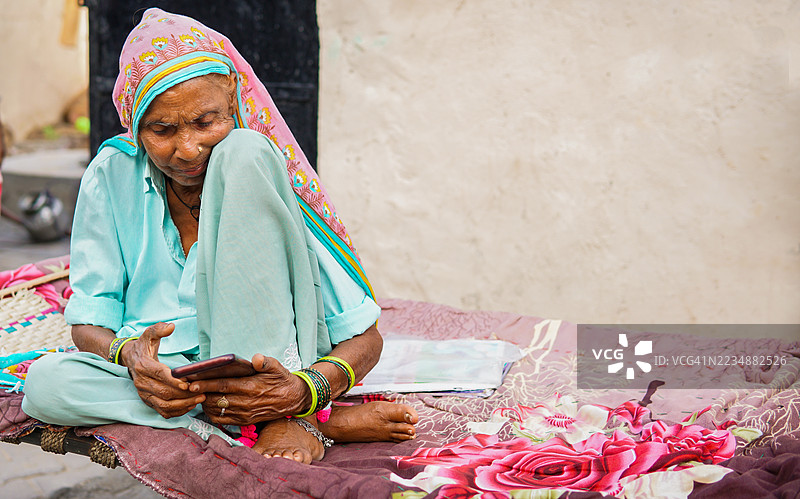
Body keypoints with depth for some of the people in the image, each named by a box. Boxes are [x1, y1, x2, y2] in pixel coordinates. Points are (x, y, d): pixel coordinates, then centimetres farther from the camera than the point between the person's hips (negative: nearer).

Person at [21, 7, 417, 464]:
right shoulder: (113, 176, -1)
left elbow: (365, 337, -7)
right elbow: (89, 323, 2)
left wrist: (310, 389, -29)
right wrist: (127, 355, -23)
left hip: (266, 365, -3)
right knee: (46, 383, -32)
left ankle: (291, 416, -25)